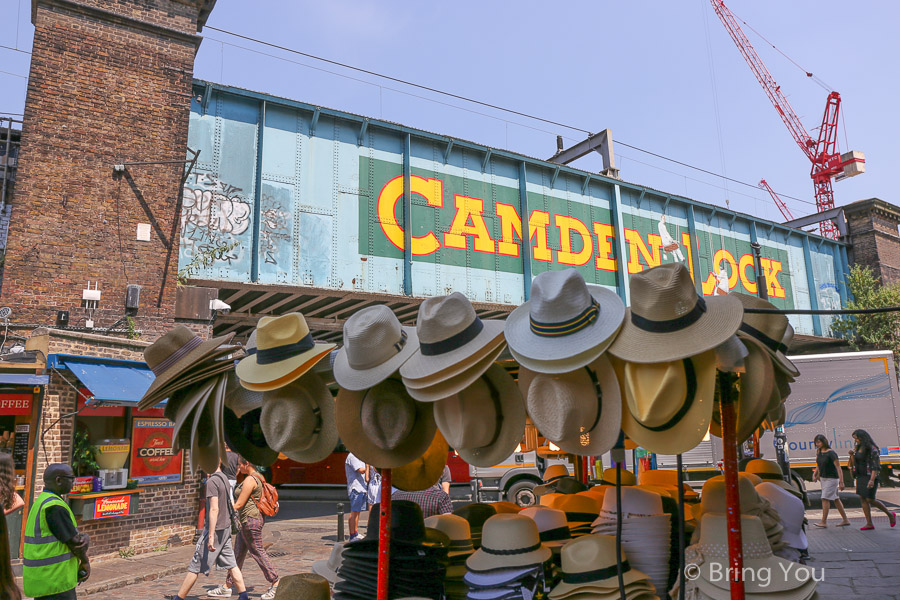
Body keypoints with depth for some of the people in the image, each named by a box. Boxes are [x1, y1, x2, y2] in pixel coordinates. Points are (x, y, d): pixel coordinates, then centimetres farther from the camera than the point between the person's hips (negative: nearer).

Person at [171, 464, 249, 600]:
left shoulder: (212, 481, -17)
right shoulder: (224, 478, 10)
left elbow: (214, 509, -22)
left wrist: (211, 536, -22)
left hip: (215, 528, -8)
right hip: (226, 527, 8)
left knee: (195, 566, 5)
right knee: (231, 564, 11)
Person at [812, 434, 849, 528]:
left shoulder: (831, 453, -17)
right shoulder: (819, 453, 7)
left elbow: (838, 468, -19)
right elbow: (818, 466, 20)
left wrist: (841, 482, -23)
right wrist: (814, 474, 6)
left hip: (832, 478, -8)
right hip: (823, 478, 8)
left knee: (825, 499, -11)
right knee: (835, 499, 13)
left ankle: (823, 522, -8)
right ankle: (845, 520, 22)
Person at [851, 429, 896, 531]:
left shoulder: (872, 449, -14)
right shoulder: (858, 449, 10)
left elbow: (876, 466, -18)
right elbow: (855, 464, 16)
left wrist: (872, 480, -26)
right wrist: (851, 455, -2)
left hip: (870, 476, -8)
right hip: (861, 476, 8)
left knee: (870, 500, -6)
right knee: (863, 499, 3)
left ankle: (890, 515, 17)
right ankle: (869, 524, 6)